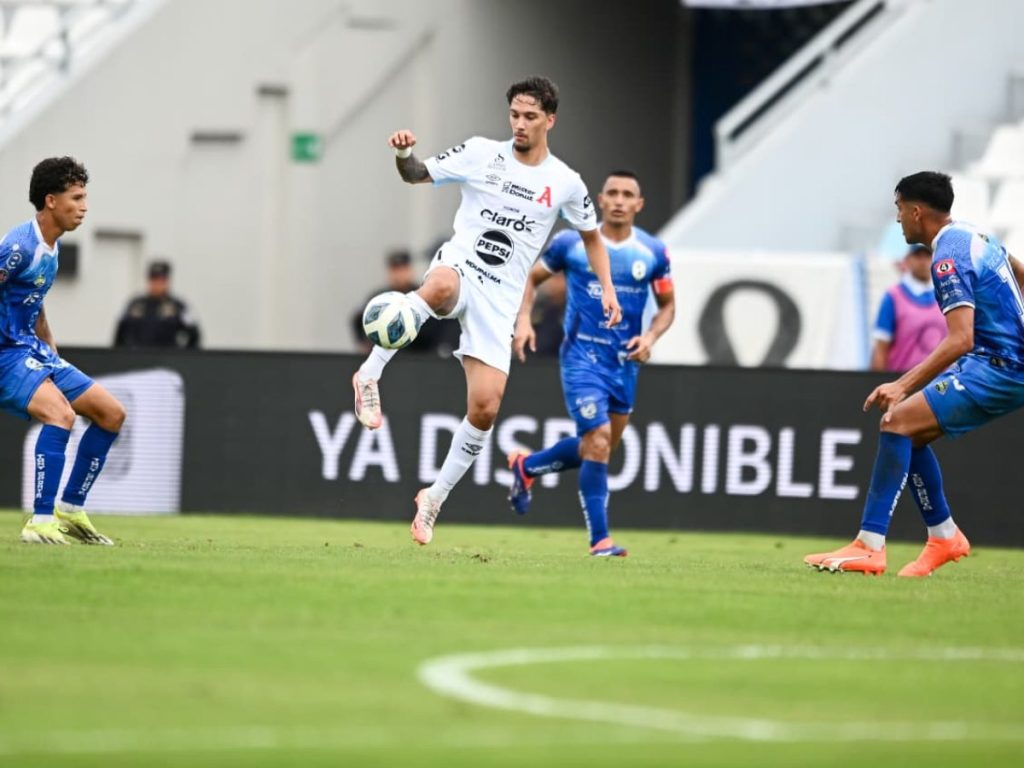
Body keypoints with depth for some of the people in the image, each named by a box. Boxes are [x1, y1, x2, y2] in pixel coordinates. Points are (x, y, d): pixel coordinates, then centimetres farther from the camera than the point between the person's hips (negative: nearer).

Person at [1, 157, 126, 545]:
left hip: (34, 351, 10)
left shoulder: (52, 247, 12)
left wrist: (54, 358, 23)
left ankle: (70, 510, 16)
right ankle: (40, 523, -30)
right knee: (60, 411, -33)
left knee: (111, 413, 9)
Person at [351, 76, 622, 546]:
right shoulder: (481, 154, 0)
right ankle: (369, 375, -33)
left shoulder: (565, 183, 5)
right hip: (458, 269, -2)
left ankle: (435, 498, 13)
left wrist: (607, 289, 8)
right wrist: (403, 155, -22)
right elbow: (417, 175, 2)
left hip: (500, 301, 2)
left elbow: (591, 235, 21)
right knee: (442, 283, -43)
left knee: (485, 406, -8)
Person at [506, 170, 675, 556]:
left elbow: (667, 306, 12)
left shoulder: (653, 252, 1)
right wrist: (524, 319, -8)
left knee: (599, 448, 15)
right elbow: (531, 278, 9)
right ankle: (600, 539, -10)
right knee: (598, 442, -17)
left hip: (625, 362, 4)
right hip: (582, 356, -4)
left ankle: (526, 467, 41)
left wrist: (650, 336, -8)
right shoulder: (571, 243, -5)